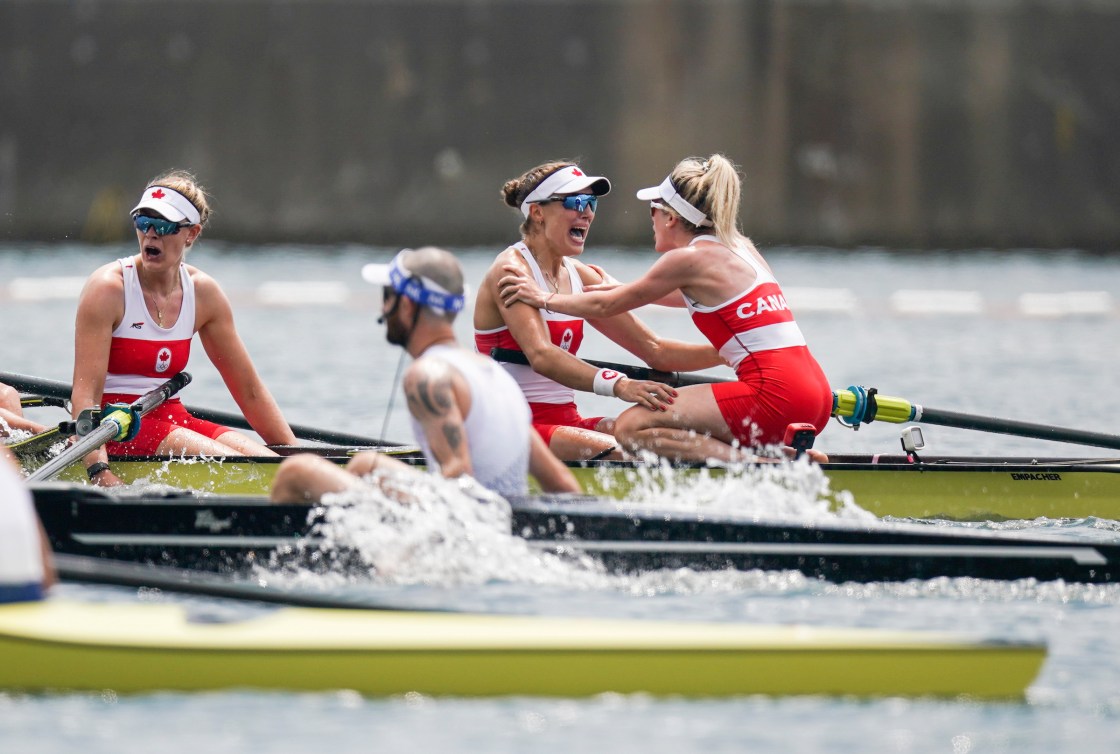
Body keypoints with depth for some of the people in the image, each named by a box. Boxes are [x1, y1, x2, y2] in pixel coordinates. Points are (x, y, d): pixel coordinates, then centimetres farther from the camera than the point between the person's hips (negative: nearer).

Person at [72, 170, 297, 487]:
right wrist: (99, 472, -32)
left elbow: (249, 390, 12)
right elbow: (85, 393, -19)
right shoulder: (108, 288, -12)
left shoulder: (203, 292, 5)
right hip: (115, 425, -6)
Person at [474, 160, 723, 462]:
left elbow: (654, 350, 15)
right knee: (619, 453, -33)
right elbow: (541, 357, -28)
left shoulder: (581, 277, 14)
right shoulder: (511, 270, -11)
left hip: (566, 424, 8)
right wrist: (617, 385, -42)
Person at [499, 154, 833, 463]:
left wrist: (544, 298, 23)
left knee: (632, 426, -9)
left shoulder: (689, 258, -3)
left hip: (776, 394, -9)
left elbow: (606, 305, 8)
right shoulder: (738, 248, 20)